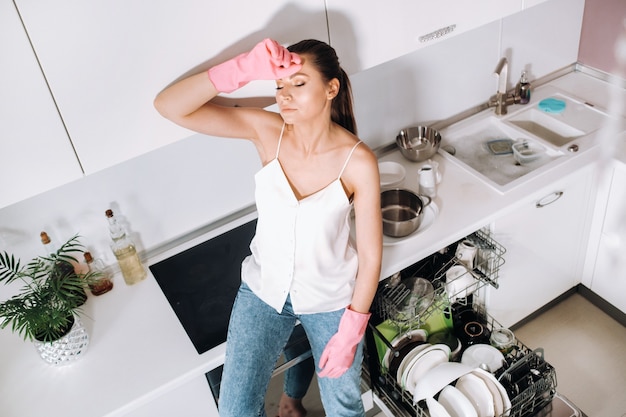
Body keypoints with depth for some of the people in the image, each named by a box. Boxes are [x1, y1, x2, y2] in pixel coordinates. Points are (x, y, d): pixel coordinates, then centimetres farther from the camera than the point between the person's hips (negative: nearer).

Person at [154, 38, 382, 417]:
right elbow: (168, 106, -26)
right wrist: (244, 69, -38)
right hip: (265, 289, 2)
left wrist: (350, 333, -11)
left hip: (332, 299, -1)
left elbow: (371, 256, -15)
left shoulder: (358, 161, -24)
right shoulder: (265, 130, -18)